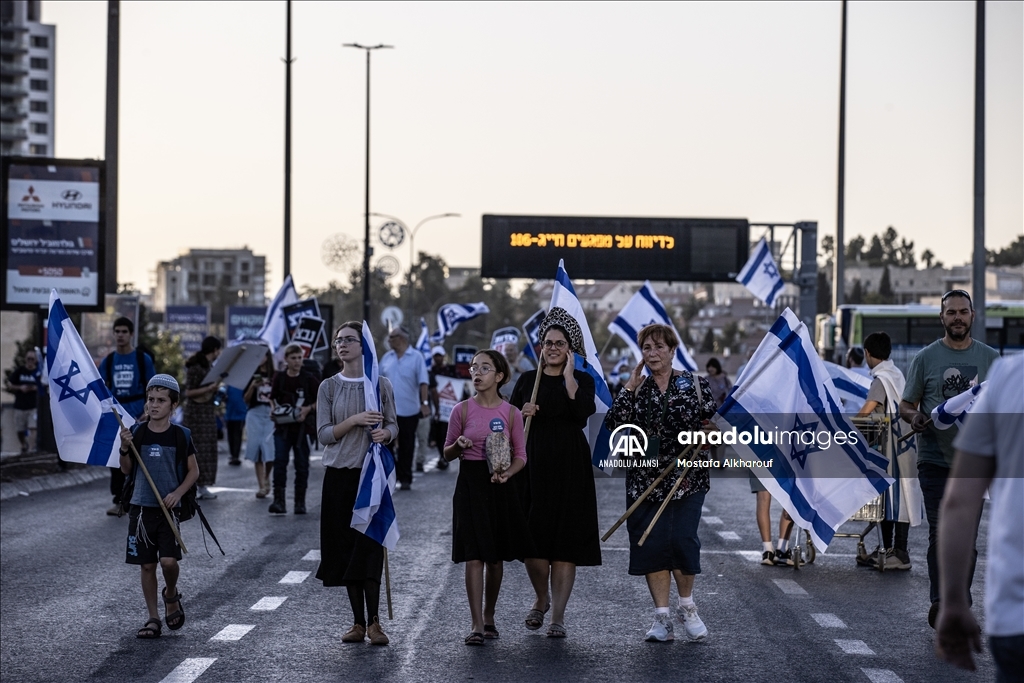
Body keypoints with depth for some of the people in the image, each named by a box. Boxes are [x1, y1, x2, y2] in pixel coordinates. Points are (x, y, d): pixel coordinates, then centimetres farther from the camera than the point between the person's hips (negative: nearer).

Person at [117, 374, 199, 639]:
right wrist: (125, 448, -14)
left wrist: (178, 493, -10)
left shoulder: (181, 436, -3)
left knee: (169, 560, -14)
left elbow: (193, 471, 4)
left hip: (168, 508, -2)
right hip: (141, 507, 2)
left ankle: (171, 595, 18)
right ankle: (153, 619, 16)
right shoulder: (136, 432, 0)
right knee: (147, 565, 5)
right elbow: (126, 470, 5)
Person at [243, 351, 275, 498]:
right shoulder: (252, 375, 9)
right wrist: (252, 386, -7)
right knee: (257, 451, -3)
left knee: (270, 449, -10)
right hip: (255, 413, 1)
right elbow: (246, 400, 7)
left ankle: (266, 478, 18)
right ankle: (262, 486, -1)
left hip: (271, 414, -1)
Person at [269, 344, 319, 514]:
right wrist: (274, 410, -4)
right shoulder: (279, 378, 5)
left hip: (302, 426, -1)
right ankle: (279, 501, -11)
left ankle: (300, 502, 12)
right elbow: (273, 398, 16)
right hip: (283, 426, 1)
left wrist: (309, 409, -12)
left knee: (302, 465, 4)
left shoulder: (308, 378, -1)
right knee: (279, 462, -9)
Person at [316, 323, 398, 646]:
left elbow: (393, 426, 8)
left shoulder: (381, 384, 3)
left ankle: (374, 621, -5)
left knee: (370, 545, -8)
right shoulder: (329, 387, 4)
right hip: (340, 474, 1)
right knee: (347, 546, 3)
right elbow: (324, 435, -2)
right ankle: (358, 622, 9)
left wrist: (385, 433, -15)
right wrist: (355, 420, -17)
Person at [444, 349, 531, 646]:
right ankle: (477, 624, -7)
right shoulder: (463, 410, -1)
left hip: (500, 487, 1)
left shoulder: (511, 413, 0)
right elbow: (447, 453, 6)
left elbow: (520, 455, 5)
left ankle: (489, 618, 25)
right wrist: (459, 445, -16)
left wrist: (507, 473, -14)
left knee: (496, 557, 9)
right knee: (474, 556, -8)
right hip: (470, 485, -1)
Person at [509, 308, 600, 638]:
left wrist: (569, 376, -13)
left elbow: (584, 413, -15)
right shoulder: (528, 380, 9)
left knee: (565, 538, -4)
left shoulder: (582, 380, 4)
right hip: (532, 465, 2)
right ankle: (542, 598, 26)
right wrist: (521, 413, -9)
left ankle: (558, 616, 1)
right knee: (532, 537, -1)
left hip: (569, 467, -2)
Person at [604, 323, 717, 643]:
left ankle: (687, 607, 13)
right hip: (646, 481, 2)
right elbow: (614, 424, -6)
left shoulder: (695, 384, 5)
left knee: (682, 540, -11)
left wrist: (706, 432, -9)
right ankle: (662, 618, 8)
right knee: (652, 545, -1)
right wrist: (630, 387, -9)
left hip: (687, 478, -2)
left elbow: (714, 422, 11)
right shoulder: (636, 390, 8)